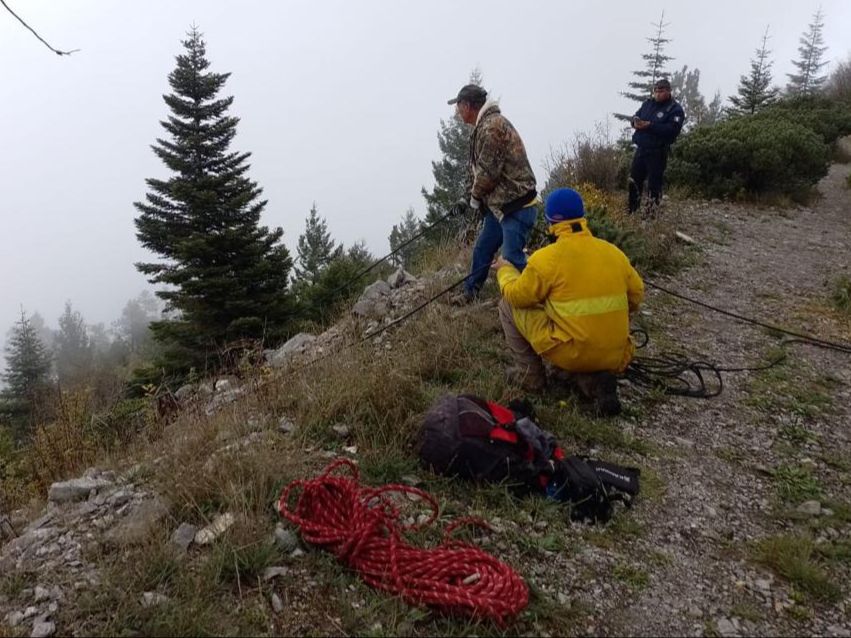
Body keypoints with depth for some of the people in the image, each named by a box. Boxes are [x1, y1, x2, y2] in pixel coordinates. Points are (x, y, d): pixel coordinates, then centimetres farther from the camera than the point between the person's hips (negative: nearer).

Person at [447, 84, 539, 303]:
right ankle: (470, 292, 33)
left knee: (511, 257, -14)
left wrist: (476, 196, -5)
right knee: (482, 249, 19)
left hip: (517, 206, -10)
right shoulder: (482, 126, 15)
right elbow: (476, 168, 20)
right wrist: (470, 195, 12)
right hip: (498, 205, 10)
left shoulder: (493, 125, -17)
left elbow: (488, 170, -20)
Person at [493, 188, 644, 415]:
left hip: (569, 353, -5)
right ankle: (594, 381, 8)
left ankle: (530, 374, 15)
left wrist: (505, 270, 16)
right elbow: (636, 294, 14)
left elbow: (516, 296, -3)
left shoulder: (546, 257, -13)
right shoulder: (614, 252, 5)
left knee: (508, 306, 10)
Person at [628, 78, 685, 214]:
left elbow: (672, 130, -21)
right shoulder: (648, 103, 13)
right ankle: (632, 211, 24)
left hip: (657, 152, -7)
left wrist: (649, 125, -26)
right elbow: (635, 116, 17)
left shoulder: (675, 109, -8)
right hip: (641, 149, 7)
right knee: (633, 181, 12)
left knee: (654, 184, -2)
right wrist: (635, 122, -9)